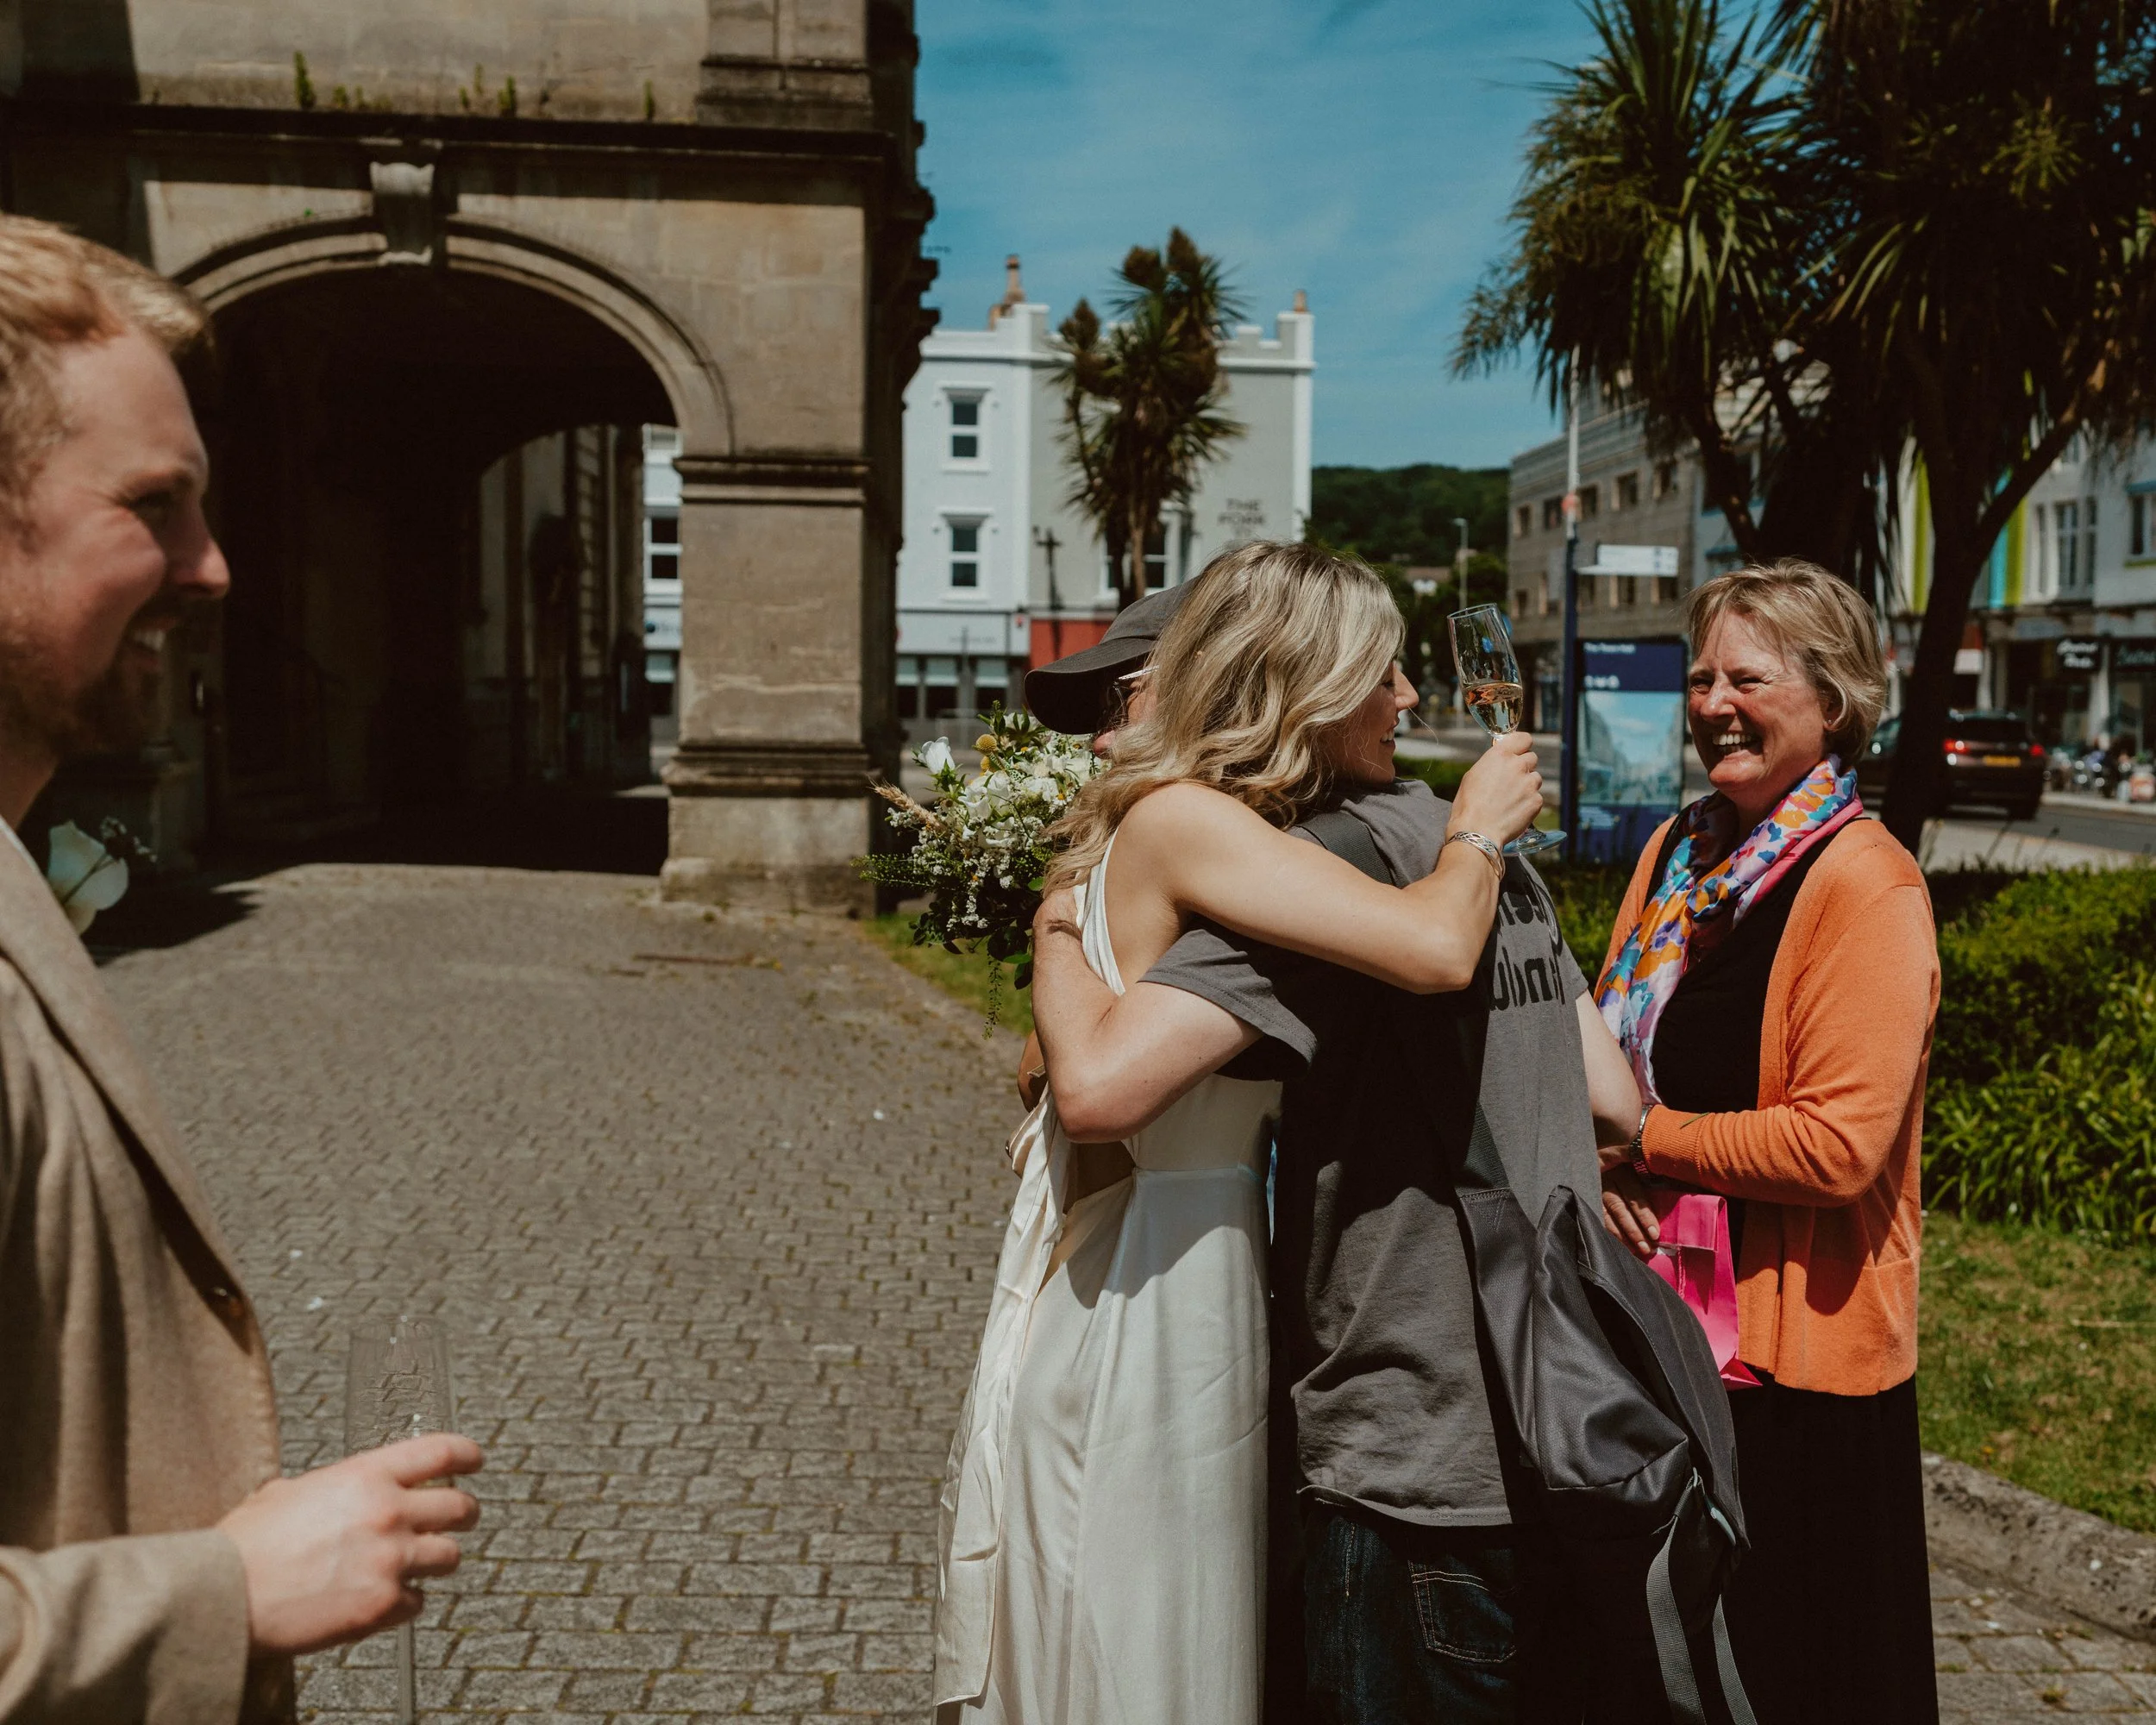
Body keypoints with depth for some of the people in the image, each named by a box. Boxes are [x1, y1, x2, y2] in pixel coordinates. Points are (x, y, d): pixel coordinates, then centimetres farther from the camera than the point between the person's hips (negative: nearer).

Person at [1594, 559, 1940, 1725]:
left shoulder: (1868, 888, -15)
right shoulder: (1678, 852, 8)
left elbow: (1839, 1143, -23)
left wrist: (1640, 1138, -15)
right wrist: (1605, 1163, -7)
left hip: (1795, 1344, -7)